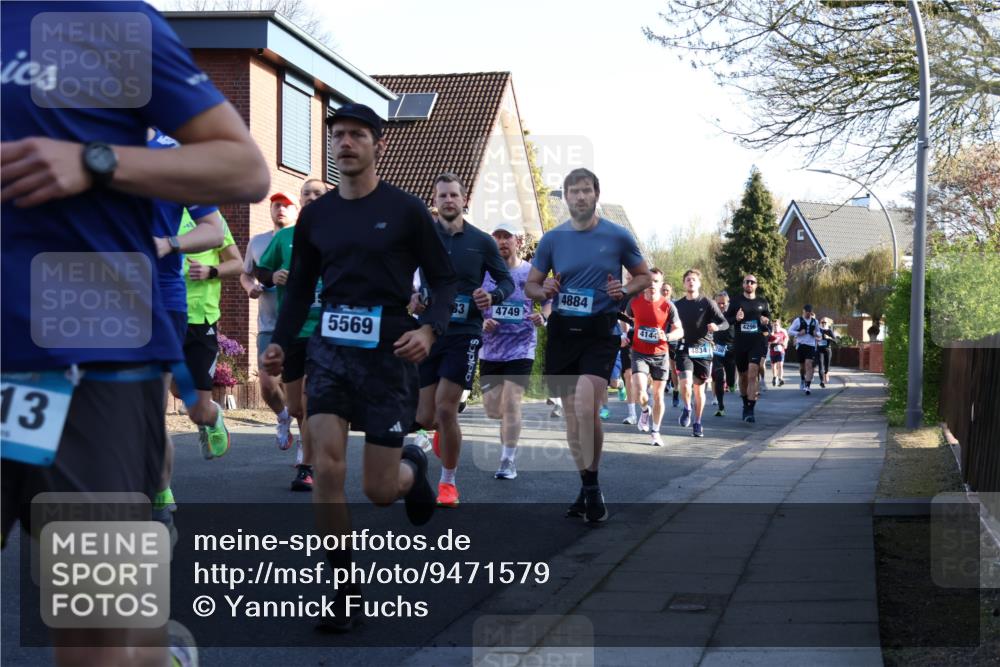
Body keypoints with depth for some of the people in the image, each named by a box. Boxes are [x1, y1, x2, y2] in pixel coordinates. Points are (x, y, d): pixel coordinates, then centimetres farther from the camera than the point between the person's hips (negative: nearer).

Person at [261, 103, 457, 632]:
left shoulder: (406, 210, -3)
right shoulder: (315, 216, 7)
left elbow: (443, 278, 1)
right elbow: (299, 288, 14)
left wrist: (429, 329, -16)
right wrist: (280, 343, 0)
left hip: (387, 351, -3)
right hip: (330, 348, 3)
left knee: (379, 490, 0)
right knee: (326, 470, -10)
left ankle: (413, 466, 38)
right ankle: (345, 590, 4)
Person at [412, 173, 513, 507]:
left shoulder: (482, 241, 1)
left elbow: (507, 281, 9)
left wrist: (493, 297, -12)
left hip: (464, 333, -2)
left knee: (445, 408, -12)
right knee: (425, 416, 1)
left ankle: (448, 482, 7)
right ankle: (446, 431, 40)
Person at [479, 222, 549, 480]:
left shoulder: (532, 272, -2)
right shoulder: (484, 271, 1)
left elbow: (550, 301, 7)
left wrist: (543, 317, -14)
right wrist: (482, 323, -14)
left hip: (521, 349, -3)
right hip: (490, 349, 3)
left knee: (511, 403, -11)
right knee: (492, 408, 7)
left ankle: (508, 460, -1)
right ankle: (511, 427, 41)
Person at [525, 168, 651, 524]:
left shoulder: (618, 236, 0)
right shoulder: (552, 239, 6)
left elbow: (643, 276, 10)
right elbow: (530, 285, 12)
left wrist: (625, 290, -11)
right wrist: (544, 291, -11)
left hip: (600, 331, -3)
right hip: (562, 330, 3)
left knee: (585, 408, -20)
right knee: (572, 415, 7)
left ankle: (591, 486, -4)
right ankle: (588, 487, 22)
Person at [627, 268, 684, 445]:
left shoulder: (668, 306, -8)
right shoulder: (634, 302, -3)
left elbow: (680, 331, -7)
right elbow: (626, 319, 18)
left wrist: (666, 336, -25)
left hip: (660, 355, 0)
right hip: (639, 354, 0)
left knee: (658, 395, 6)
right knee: (639, 391, -19)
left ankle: (655, 432, 22)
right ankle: (645, 411, 16)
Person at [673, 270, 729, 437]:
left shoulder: (707, 303, 1)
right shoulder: (678, 305, 9)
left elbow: (725, 323, -3)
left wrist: (716, 327, -24)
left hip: (703, 349, -1)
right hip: (684, 348, 1)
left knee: (699, 388, 5)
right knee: (686, 383, -19)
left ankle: (697, 423, 20)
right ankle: (687, 409, 10)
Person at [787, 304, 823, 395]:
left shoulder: (815, 322, 11)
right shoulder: (798, 320, 3)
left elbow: (819, 334, 22)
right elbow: (790, 332, 1)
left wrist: (817, 334, -2)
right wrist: (799, 333, -15)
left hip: (811, 346, 0)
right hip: (800, 345, 0)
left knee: (809, 364, -15)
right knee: (802, 366, 9)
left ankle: (808, 386, -19)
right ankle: (802, 379, 40)